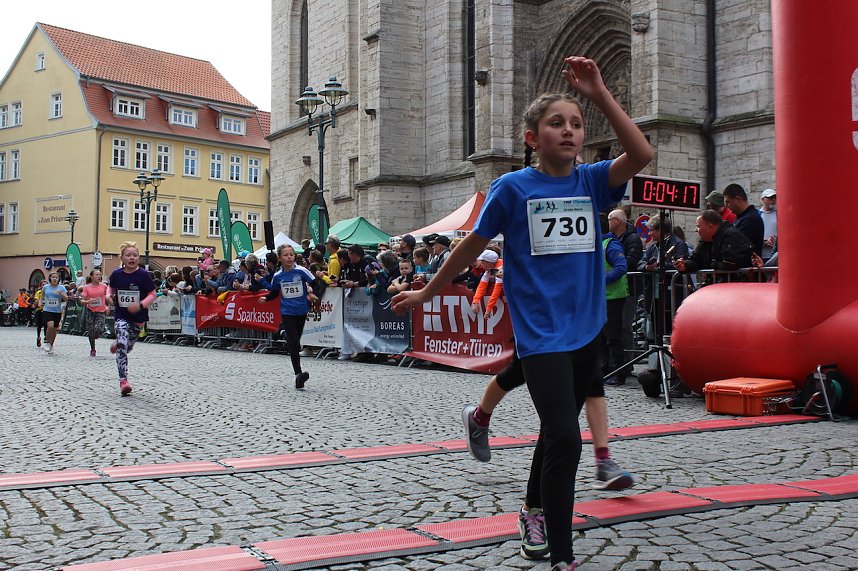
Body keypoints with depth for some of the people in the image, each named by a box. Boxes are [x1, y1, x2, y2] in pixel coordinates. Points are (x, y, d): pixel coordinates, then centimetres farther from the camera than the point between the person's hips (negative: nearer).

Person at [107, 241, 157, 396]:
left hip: (138, 316, 1)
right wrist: (109, 295, -4)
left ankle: (116, 345, 55)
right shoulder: (116, 274, -4)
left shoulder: (143, 275, -11)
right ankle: (123, 380, -17)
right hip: (121, 315, -1)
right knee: (122, 346, -17)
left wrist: (141, 305, -22)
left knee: (128, 346, 17)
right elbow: (110, 287, 17)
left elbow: (153, 294, -7)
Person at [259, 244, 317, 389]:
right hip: (287, 312, 0)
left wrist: (313, 294, -25)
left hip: (301, 311, 1)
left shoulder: (301, 271, -9)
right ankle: (298, 374, -8)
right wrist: (265, 298, -3)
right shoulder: (278, 276, 0)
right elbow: (274, 293, 14)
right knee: (294, 343, -9)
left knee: (295, 340, 15)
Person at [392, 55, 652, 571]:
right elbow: (473, 246, 4)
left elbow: (642, 155, -15)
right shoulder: (514, 187, -5)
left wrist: (600, 94, -19)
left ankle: (535, 510, 45)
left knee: (559, 431, 20)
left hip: (587, 330, 5)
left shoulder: (591, 181, 3)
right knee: (564, 439, -14)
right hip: (542, 333, -4)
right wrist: (427, 293, 11)